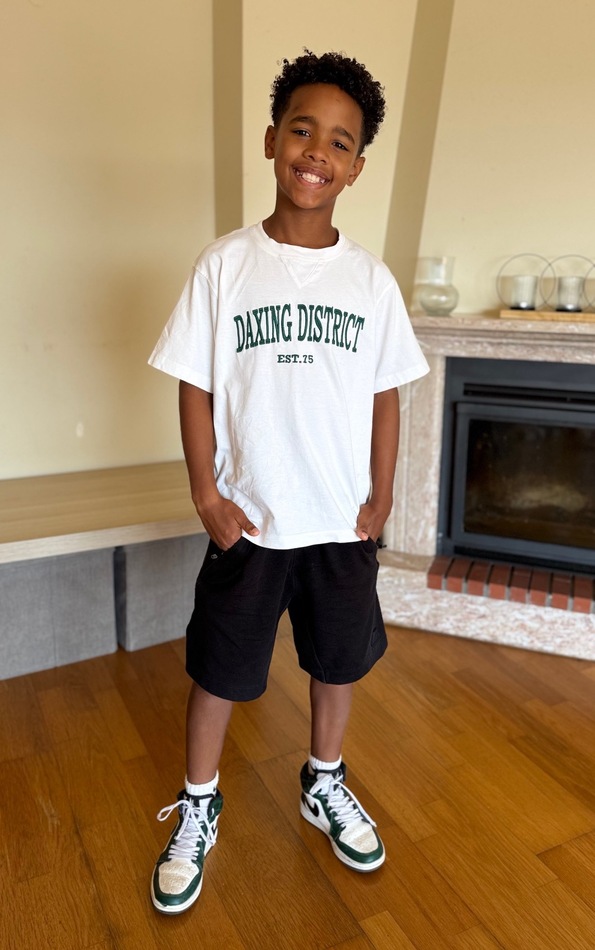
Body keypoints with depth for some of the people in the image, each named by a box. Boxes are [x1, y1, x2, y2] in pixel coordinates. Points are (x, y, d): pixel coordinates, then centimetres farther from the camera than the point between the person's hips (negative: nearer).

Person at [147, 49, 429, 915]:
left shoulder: (371, 279, -1)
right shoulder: (224, 264, -7)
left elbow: (386, 395, 3)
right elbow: (196, 388, -5)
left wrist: (381, 496, 0)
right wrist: (207, 496, -9)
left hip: (343, 521, 2)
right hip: (249, 519, -1)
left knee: (339, 661, 18)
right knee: (219, 670, 13)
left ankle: (324, 784, 46)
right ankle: (198, 808, 39)